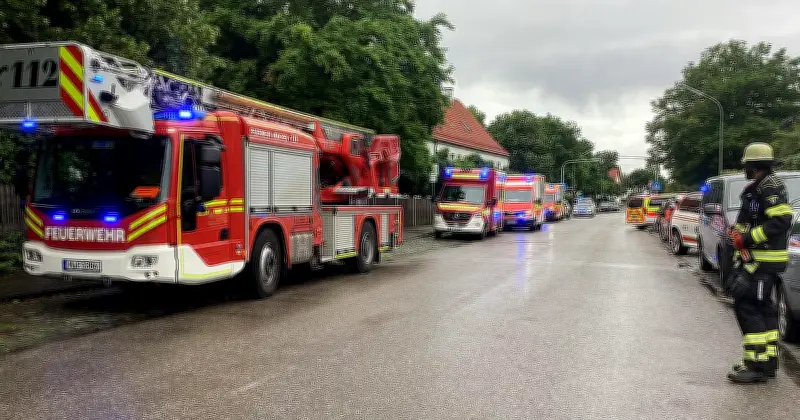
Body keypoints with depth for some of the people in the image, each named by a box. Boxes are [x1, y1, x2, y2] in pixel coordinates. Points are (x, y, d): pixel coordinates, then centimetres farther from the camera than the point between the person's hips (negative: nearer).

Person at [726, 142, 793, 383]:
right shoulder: (754, 189, 18)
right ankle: (768, 362, 24)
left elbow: (781, 221, -23)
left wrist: (748, 238, -23)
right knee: (761, 308, 15)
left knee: (746, 305, -12)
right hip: (755, 257, 10)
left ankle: (757, 365, -9)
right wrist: (738, 232, 5)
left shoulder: (770, 187, -13)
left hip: (765, 260, -10)